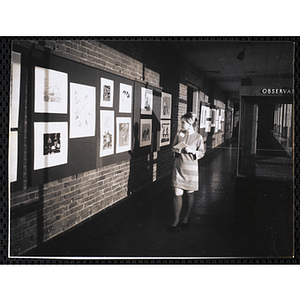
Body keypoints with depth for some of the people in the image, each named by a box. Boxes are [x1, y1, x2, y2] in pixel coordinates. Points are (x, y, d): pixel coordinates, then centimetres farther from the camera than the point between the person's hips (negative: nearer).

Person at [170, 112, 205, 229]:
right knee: (177, 193, -1)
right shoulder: (179, 134, 5)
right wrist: (176, 150, -7)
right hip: (178, 166, 2)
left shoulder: (198, 137, -5)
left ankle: (187, 216, 29)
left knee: (189, 193, 9)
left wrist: (191, 150, -17)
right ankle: (176, 219, 11)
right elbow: (173, 147, 15)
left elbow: (201, 153, 0)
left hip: (191, 168, -2)